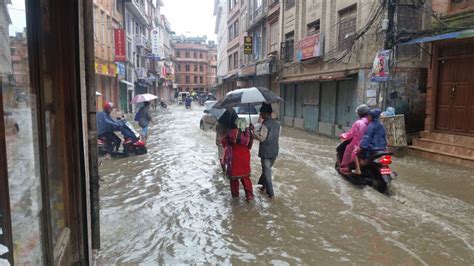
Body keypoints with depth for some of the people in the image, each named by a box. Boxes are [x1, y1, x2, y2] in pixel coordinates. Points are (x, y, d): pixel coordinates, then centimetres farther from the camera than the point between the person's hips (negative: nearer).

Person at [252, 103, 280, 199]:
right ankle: (264, 186, 31)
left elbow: (261, 138, -20)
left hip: (266, 152, -7)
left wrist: (253, 130, -14)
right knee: (267, 169, 22)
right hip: (275, 151, 7)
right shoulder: (277, 124, 7)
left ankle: (271, 193, 5)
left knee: (267, 172, 1)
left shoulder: (265, 124, -18)